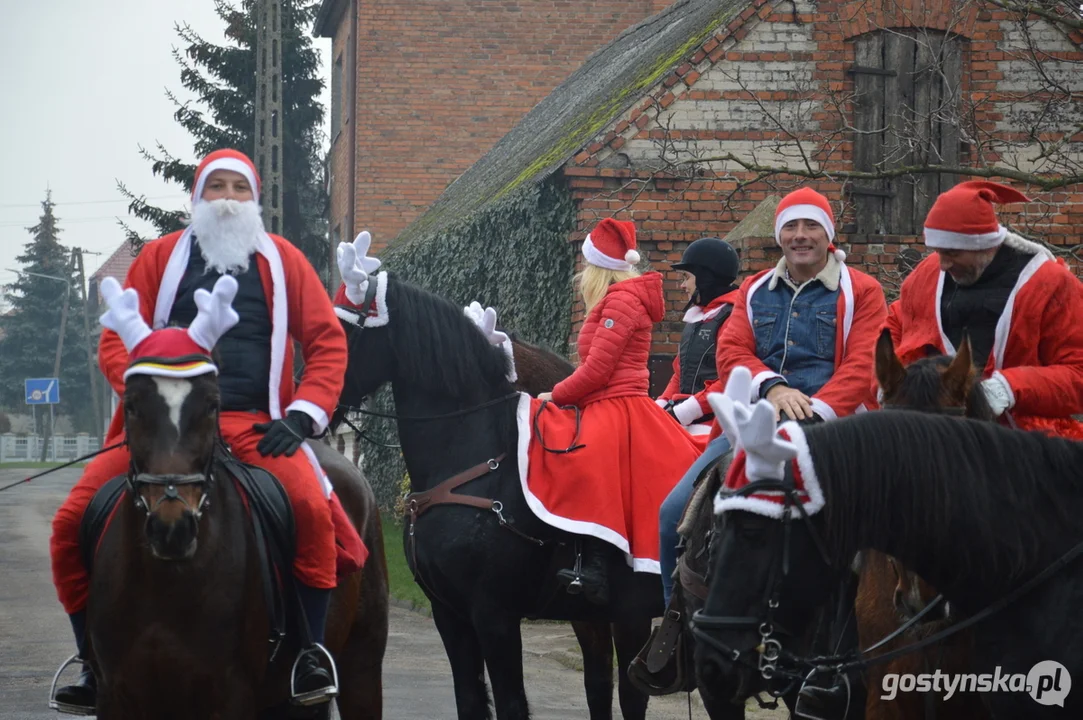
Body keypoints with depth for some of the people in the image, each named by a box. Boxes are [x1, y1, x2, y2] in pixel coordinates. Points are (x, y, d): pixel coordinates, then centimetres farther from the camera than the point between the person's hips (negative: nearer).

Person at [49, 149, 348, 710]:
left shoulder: (281, 260, 13)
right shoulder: (160, 257, 14)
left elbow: (327, 342, 11)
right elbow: (115, 341, 10)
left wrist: (302, 416, -3)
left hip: (255, 426, -1)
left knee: (311, 508, -32)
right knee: (72, 522, -16)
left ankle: (307, 654, -17)